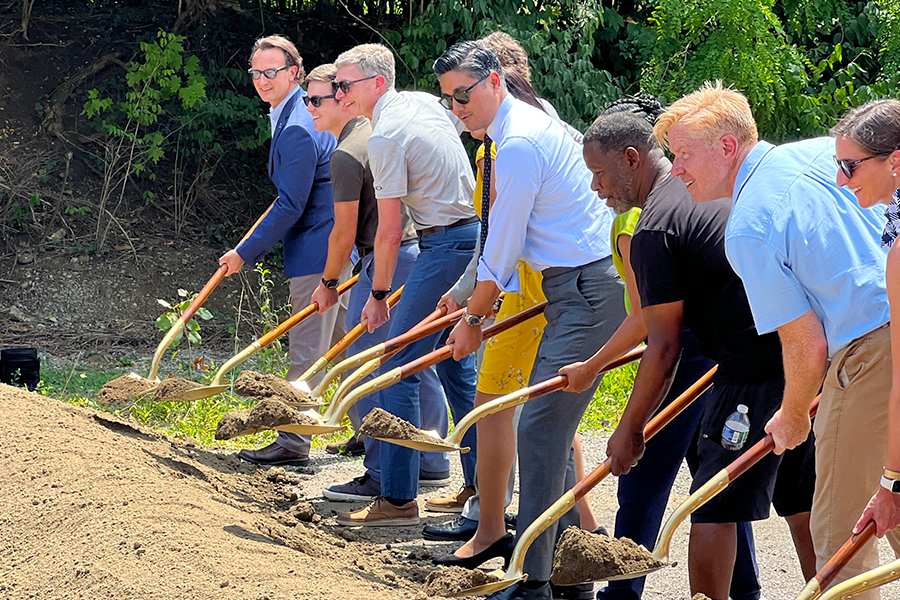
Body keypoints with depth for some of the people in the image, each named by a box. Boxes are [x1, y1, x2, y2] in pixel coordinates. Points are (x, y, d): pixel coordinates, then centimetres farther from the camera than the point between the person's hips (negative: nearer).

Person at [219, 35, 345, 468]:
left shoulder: (298, 129, -21)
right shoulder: (297, 112, 12)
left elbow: (291, 206, -21)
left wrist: (246, 252, -16)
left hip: (317, 251, -11)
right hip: (339, 243, 11)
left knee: (307, 351, -6)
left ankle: (293, 443, -3)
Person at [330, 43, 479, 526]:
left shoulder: (385, 137, -15)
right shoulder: (426, 103, 12)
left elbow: (389, 232, -14)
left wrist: (378, 294, -3)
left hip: (446, 246, -10)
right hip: (475, 234, 10)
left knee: (398, 368, -7)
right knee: (454, 364, 17)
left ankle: (398, 499, -9)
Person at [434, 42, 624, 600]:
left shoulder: (520, 144, -15)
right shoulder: (530, 124, 18)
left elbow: (502, 247, -10)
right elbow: (506, 241, 27)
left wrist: (474, 318, 2)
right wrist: (466, 296, 29)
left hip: (587, 291, -11)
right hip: (575, 288, 11)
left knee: (542, 427, -13)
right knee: (551, 427, 12)